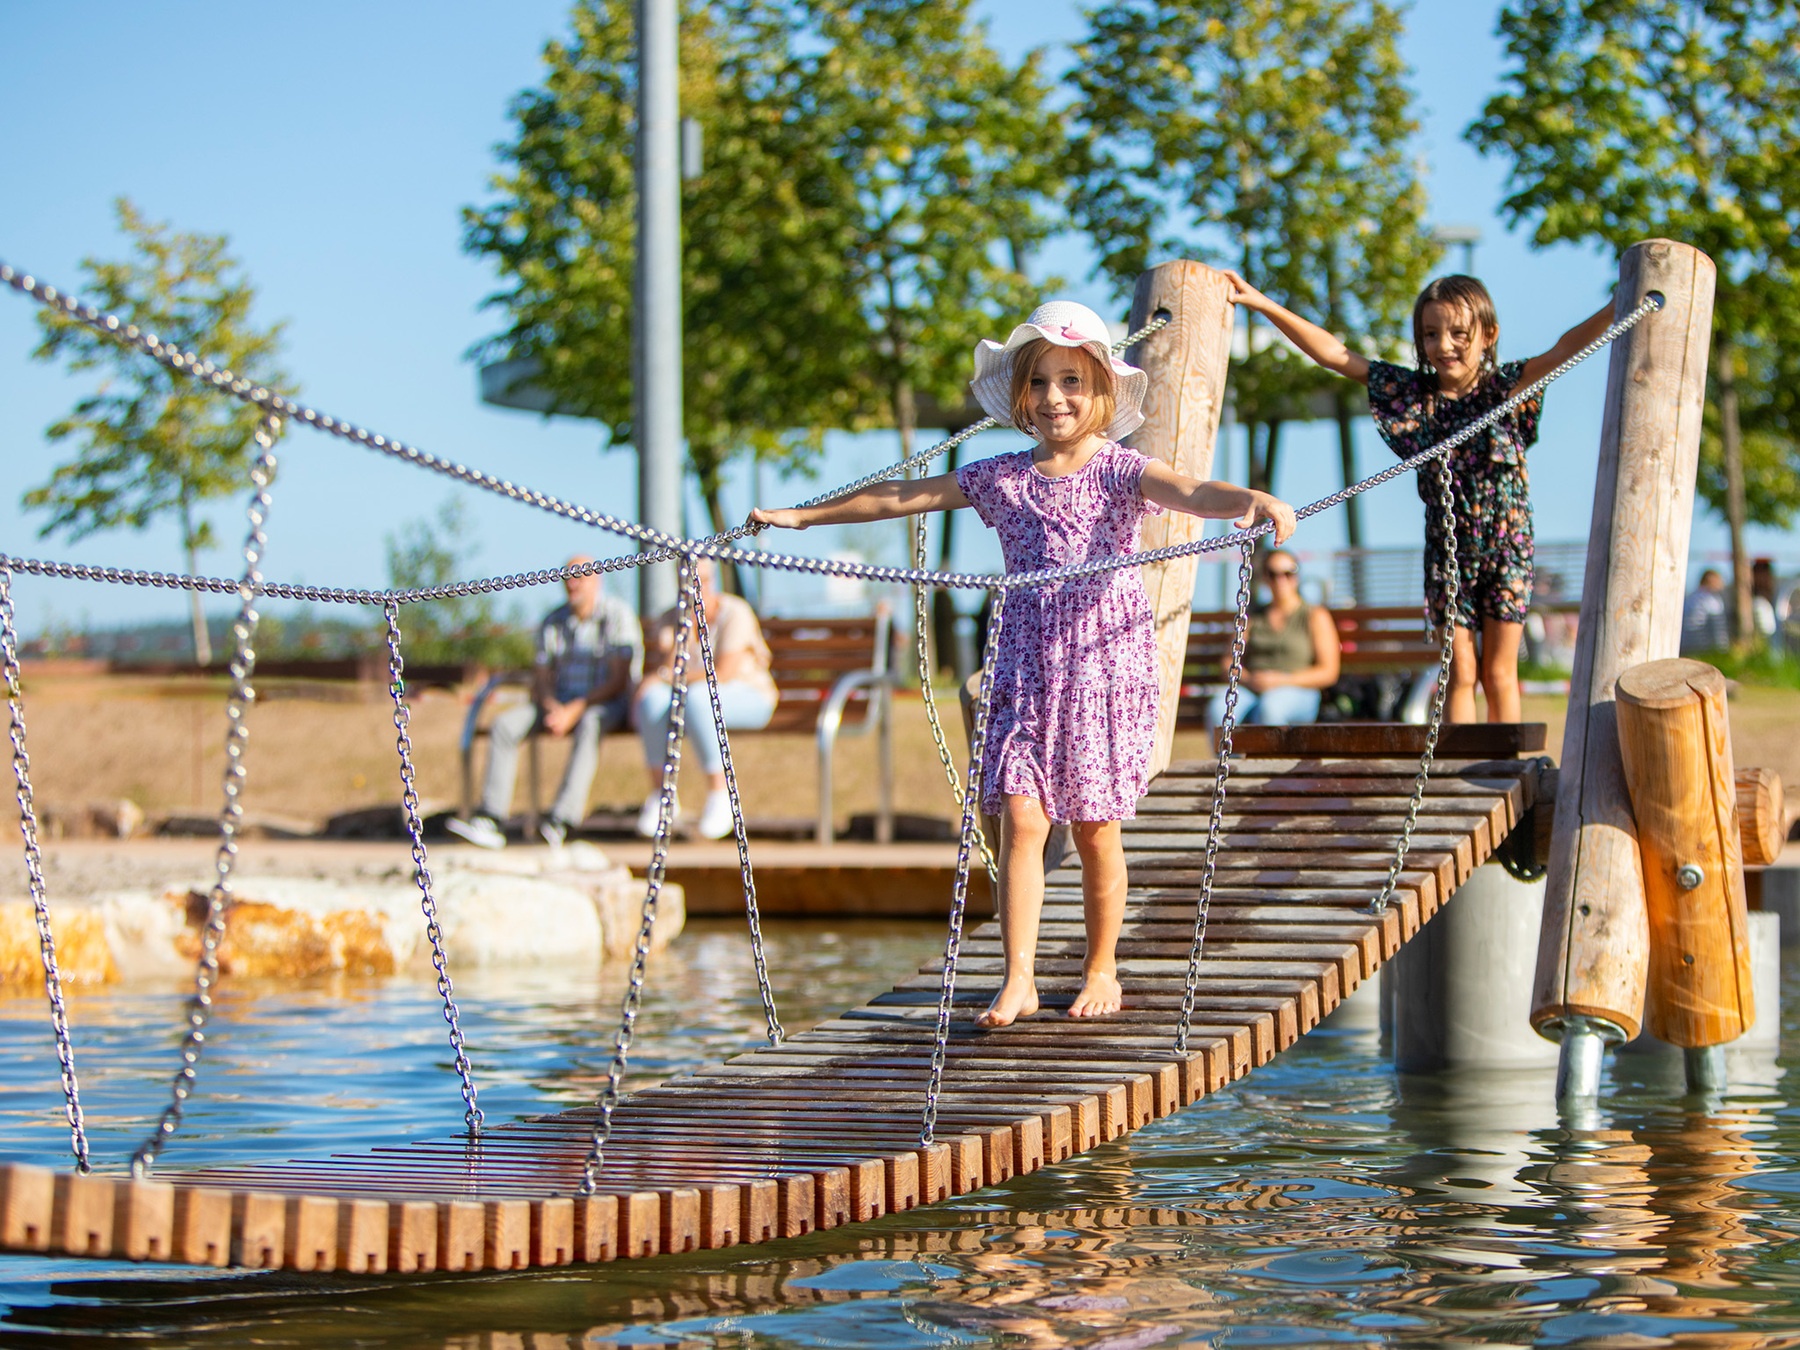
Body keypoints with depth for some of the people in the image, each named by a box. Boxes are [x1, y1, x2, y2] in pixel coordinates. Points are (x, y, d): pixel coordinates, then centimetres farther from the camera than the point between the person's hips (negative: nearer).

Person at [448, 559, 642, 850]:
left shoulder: (617, 615, -8)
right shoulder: (553, 622, 9)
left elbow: (618, 681, -15)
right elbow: (540, 680, 7)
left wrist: (574, 711, -24)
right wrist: (552, 708, -16)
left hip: (608, 705, -5)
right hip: (559, 703, 6)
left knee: (589, 725, -40)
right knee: (505, 724, -18)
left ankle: (560, 821, -51)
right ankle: (488, 821, -28)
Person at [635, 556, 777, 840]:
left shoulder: (735, 613, -14)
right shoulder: (670, 620, 2)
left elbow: (723, 674, -21)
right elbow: (661, 668, -9)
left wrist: (668, 677, -18)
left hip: (749, 699, -4)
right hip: (695, 700, 4)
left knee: (697, 698, -38)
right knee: (653, 698, -29)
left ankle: (720, 794, -30)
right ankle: (659, 793, -21)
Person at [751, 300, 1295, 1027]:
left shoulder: (1121, 471, -2)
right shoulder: (1000, 478, 7)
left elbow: (1191, 493, -21)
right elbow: (899, 497, 14)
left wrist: (1253, 501, -42)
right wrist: (802, 514, 17)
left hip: (1106, 664, -2)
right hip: (1026, 669, 2)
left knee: (1096, 828, 4)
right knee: (1021, 817, -8)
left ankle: (1101, 970, 20)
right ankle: (1019, 979, -7)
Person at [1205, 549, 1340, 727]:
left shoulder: (1315, 616, 11)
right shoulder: (1252, 618, 23)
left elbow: (1328, 672, 2)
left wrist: (1282, 681, -10)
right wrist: (1247, 679, -7)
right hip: (1250, 691, 3)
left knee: (1269, 707, -41)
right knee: (1217, 709, -33)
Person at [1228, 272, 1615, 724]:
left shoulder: (1504, 386, -9)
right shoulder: (1412, 393, -4)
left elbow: (1564, 349, -23)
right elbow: (1334, 354, -5)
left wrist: (1622, 307, -39)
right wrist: (1262, 303, -10)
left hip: (1505, 547, -1)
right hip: (1447, 550, 1)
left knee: (1499, 673, 4)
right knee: (1460, 672, 2)